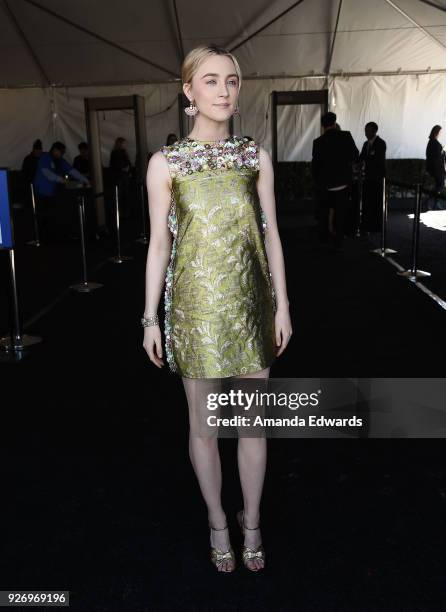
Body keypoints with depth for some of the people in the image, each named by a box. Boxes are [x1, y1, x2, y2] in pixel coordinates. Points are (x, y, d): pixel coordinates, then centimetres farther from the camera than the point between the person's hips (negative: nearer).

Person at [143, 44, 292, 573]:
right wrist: (150, 316, -3)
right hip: (196, 305, -2)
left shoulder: (256, 157, 3)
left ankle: (251, 521, 32)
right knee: (204, 421, 10)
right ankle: (218, 522, 32)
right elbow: (159, 244, -2)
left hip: (250, 303, 2)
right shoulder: (165, 162, -3)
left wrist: (282, 304, 3)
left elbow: (270, 235, 5)